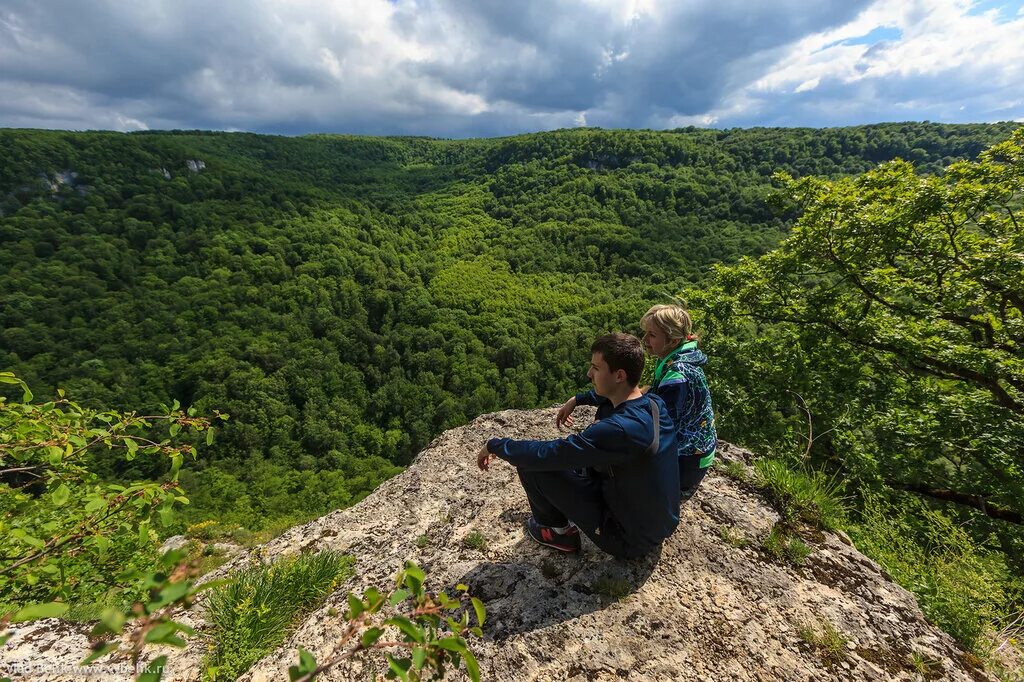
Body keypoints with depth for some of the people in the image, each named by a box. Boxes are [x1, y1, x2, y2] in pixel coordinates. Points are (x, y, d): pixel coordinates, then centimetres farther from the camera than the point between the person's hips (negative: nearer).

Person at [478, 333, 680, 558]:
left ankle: (557, 531, 14)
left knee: (532, 465, -11)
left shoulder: (618, 429, -33)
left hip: (630, 540, -8)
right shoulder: (656, 404, -9)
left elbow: (545, 454, -26)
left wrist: (495, 445, -12)